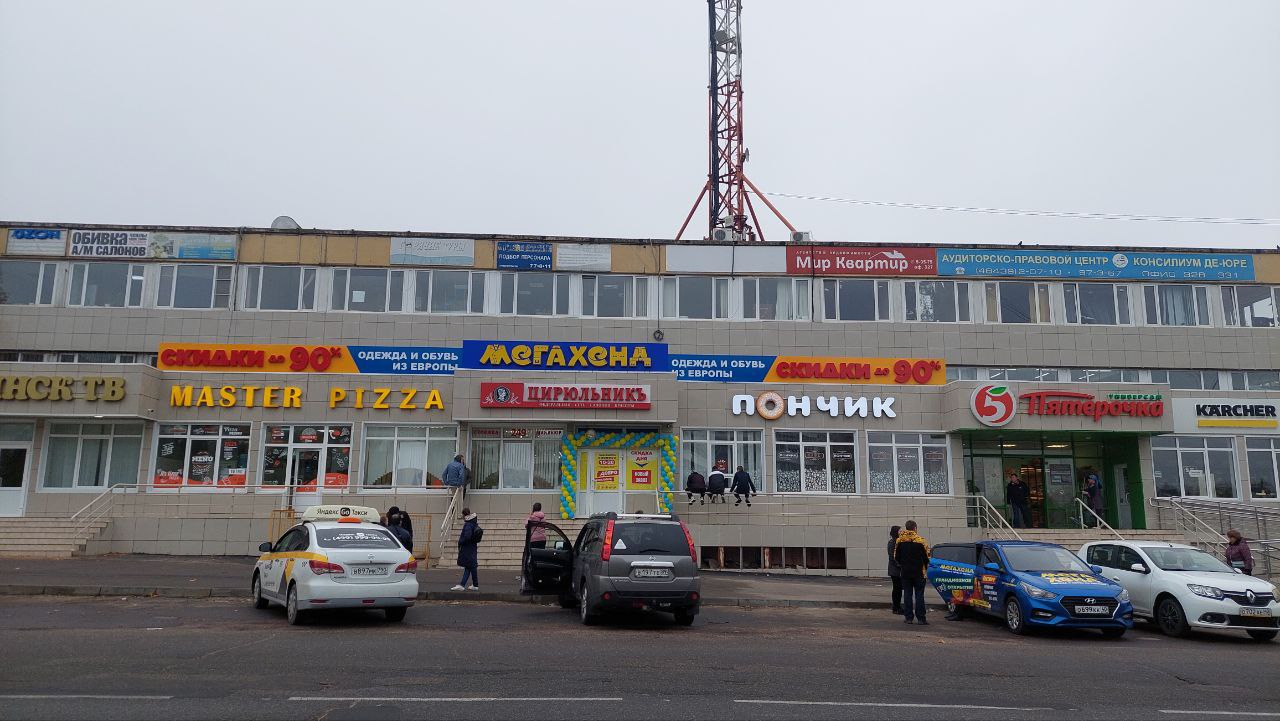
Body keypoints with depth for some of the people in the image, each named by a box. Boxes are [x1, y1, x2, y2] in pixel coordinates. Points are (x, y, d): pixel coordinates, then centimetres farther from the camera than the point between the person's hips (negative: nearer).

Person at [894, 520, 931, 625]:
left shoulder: (899, 540, 0)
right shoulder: (921, 540, -11)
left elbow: (896, 557, 7)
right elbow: (926, 556, -7)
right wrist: (925, 566, 12)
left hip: (905, 572, 3)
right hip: (918, 572, -3)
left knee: (907, 594, 8)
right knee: (919, 595, 1)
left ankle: (909, 617, 7)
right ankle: (921, 618, -1)